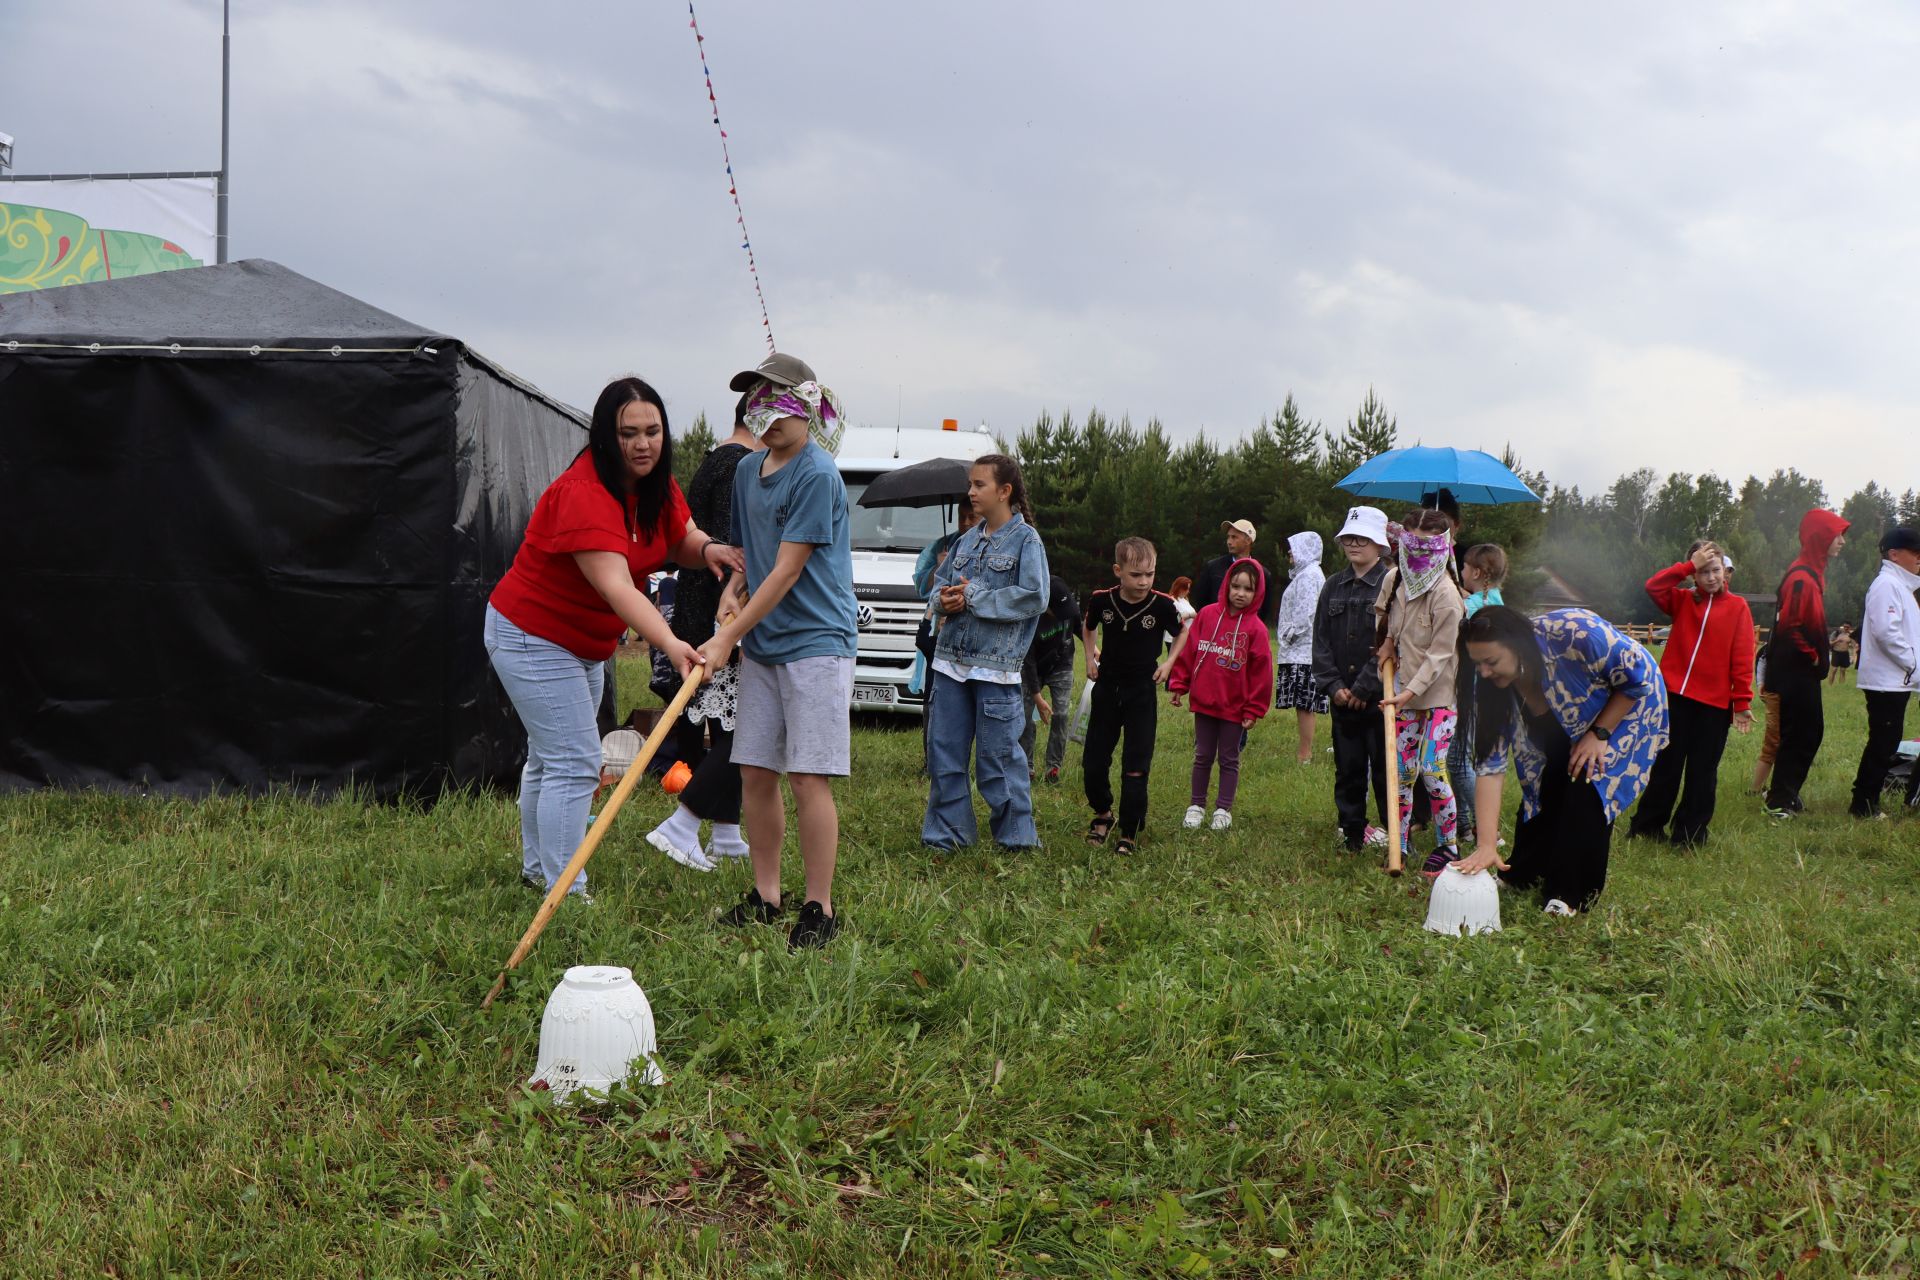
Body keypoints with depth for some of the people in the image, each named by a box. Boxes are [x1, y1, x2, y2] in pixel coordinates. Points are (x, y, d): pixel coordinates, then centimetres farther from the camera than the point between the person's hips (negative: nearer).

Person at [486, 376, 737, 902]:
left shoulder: (657, 484, -4)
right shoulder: (584, 494, -32)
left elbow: (683, 539, 7)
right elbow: (615, 587, -41)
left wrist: (707, 548, -19)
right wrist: (670, 644, -53)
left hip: (584, 642, 9)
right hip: (531, 638, -9)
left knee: (549, 757, 21)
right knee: (574, 763, -13)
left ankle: (536, 868, 36)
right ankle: (565, 896, -8)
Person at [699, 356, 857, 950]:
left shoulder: (817, 475, -14)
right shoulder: (747, 470, 11)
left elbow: (787, 571, -17)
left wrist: (727, 638, -18)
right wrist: (734, 586, 0)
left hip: (815, 643, -7)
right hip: (761, 644, 8)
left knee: (808, 778, -8)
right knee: (755, 772, 8)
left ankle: (819, 908, 1)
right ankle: (765, 895, 20)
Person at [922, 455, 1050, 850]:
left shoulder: (1026, 540, -5)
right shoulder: (967, 540, 14)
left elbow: (1033, 597, -16)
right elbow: (939, 582, 19)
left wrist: (973, 598, -14)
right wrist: (944, 599, -6)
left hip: (996, 665, -6)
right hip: (951, 661, 6)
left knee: (998, 753, -2)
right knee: (943, 749, 8)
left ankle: (1016, 835, 10)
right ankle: (947, 832, 18)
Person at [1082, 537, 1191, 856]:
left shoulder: (1162, 605, -15)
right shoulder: (1102, 600, -10)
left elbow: (1183, 632, 7)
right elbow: (1087, 626, 14)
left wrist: (1169, 662, -3)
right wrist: (1090, 656, 4)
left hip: (1142, 691, -2)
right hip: (1107, 688, 2)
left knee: (1135, 768, -2)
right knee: (1093, 761, 7)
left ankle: (1128, 834, 9)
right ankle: (1103, 814, 33)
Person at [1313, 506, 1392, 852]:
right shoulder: (1334, 587, 12)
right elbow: (1321, 641, 10)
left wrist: (1364, 688, -13)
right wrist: (1332, 686, -2)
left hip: (1379, 698, -5)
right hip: (1342, 700, 5)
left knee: (1385, 771, -2)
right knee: (1347, 770, 10)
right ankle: (1351, 835, 19)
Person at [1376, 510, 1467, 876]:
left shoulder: (1445, 594, -16)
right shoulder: (1394, 579, 4)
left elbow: (1440, 653, -16)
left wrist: (1411, 691, -20)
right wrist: (1389, 643, 7)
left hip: (1438, 692, -6)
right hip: (1404, 688, 6)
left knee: (1432, 770, -9)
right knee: (1402, 769, 7)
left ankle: (1448, 847, 5)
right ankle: (1401, 841, 18)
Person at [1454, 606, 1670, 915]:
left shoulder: (1574, 633, -41)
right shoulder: (1497, 690, -23)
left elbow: (1639, 675, -26)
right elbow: (1491, 765, -25)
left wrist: (1599, 734, -25)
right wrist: (1486, 845, -32)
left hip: (1627, 708, -5)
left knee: (1586, 790, -19)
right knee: (1544, 789, -5)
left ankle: (1572, 895, -6)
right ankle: (1523, 877, 17)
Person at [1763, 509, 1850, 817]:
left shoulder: (1812, 572, 14)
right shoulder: (1801, 578, -19)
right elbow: (1789, 627, -24)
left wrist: (1827, 641, 10)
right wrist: (1812, 656, -14)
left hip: (1805, 672, 10)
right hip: (1796, 672, -10)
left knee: (1810, 732, 15)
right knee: (1799, 735, -5)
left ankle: (1784, 793, 23)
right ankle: (1779, 801, 2)